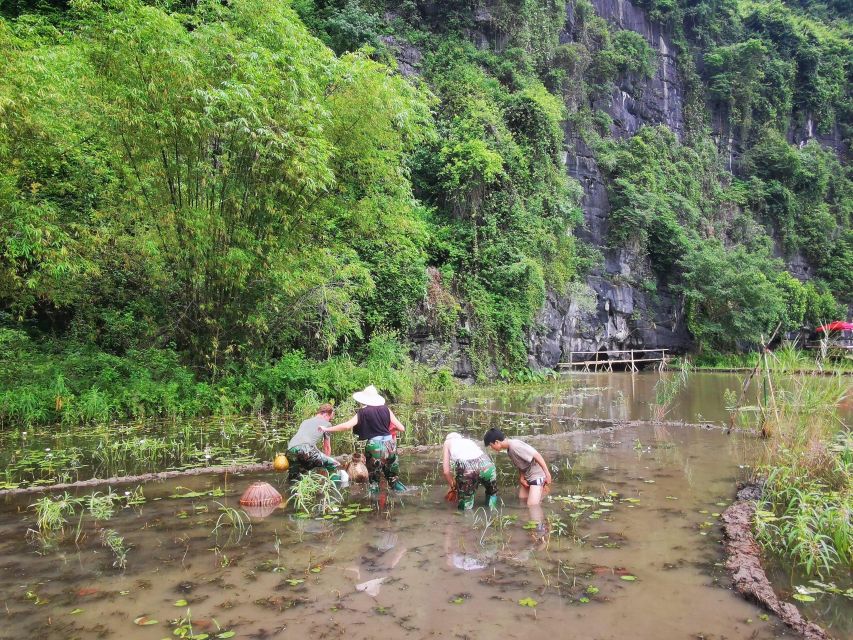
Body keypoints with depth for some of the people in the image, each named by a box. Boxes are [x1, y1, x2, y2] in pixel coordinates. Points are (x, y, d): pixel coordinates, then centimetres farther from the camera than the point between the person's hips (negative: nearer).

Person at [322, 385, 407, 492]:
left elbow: (347, 425, -12)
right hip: (389, 444, 3)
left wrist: (327, 429, -3)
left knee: (374, 479, 11)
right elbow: (401, 428, 5)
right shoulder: (386, 410, 6)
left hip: (374, 446, -3)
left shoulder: (362, 412, -1)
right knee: (393, 478, 19)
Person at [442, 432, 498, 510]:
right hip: (486, 466, 3)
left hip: (465, 467, -3)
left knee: (463, 506, 19)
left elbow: (446, 471, 19)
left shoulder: (448, 441, 30)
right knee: (492, 492, 33)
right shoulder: (470, 441, 40)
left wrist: (454, 487, 35)